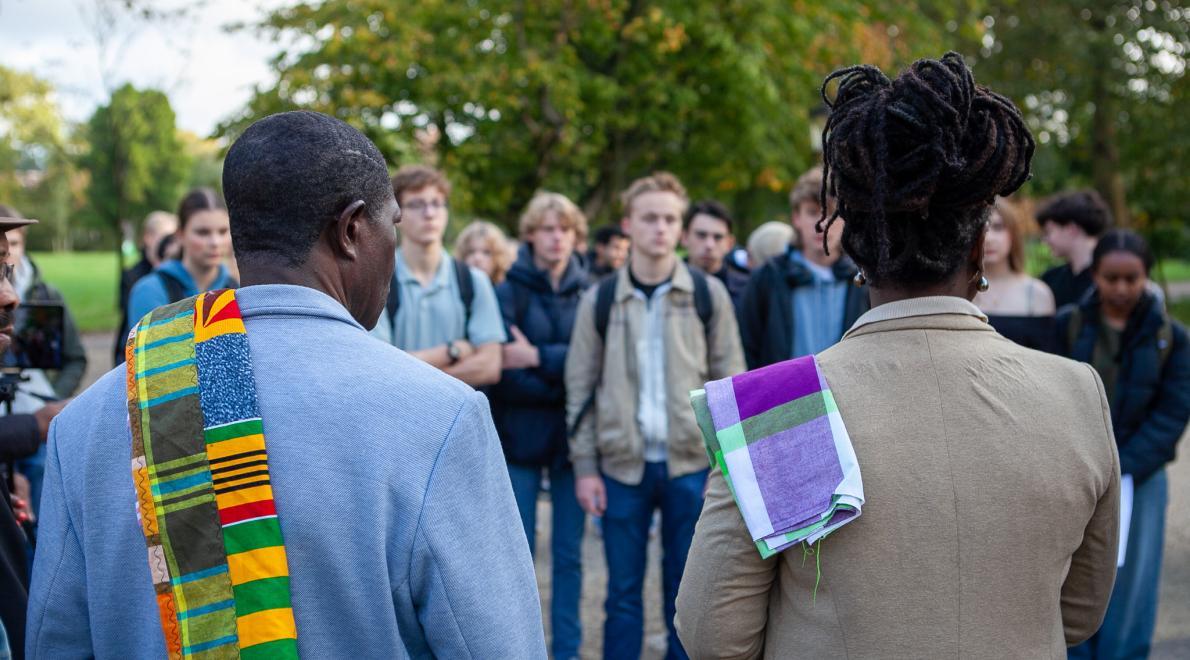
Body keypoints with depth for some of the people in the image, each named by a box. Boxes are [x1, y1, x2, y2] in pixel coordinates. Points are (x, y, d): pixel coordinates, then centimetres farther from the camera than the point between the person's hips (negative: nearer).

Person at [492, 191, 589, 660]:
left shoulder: (590, 294, 4)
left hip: (572, 439, 2)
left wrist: (539, 359, -15)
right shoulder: (508, 293, -4)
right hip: (521, 437, -2)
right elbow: (503, 375, -13)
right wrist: (566, 386, -15)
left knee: (569, 555, 8)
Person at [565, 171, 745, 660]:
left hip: (691, 464, 0)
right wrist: (584, 467, 0)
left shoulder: (709, 295, 1)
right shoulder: (600, 300, 2)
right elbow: (581, 390, 5)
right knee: (623, 591, 8)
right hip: (622, 467, 0)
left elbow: (731, 382, 4)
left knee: (686, 590, 8)